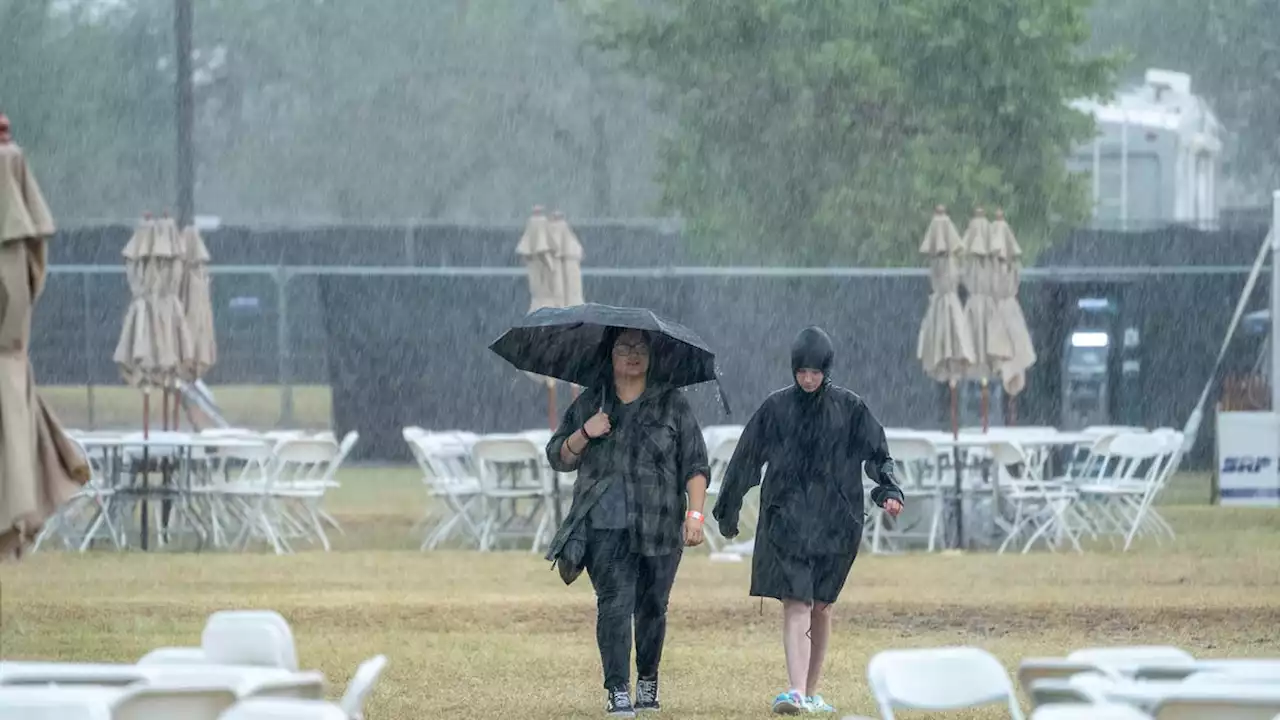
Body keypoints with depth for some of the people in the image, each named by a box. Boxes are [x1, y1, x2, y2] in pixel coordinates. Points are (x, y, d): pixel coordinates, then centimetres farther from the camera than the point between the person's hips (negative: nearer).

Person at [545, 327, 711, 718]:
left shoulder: (672, 404, 7)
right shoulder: (588, 404, 12)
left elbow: (695, 464, 5)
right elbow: (558, 458, 14)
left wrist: (695, 514, -6)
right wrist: (584, 434, -6)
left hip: (659, 525, 0)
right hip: (605, 524, 0)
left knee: (651, 607, 5)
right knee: (614, 602, -13)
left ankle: (647, 680, 26)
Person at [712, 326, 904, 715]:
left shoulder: (850, 408, 4)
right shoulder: (776, 408, 3)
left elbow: (877, 454, 3)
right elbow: (746, 460, 8)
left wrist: (888, 492, -15)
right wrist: (727, 510, 12)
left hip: (834, 521, 1)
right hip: (786, 519, -1)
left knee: (821, 607, 7)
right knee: (795, 604, -13)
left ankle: (810, 693, 18)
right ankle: (797, 692, -24)